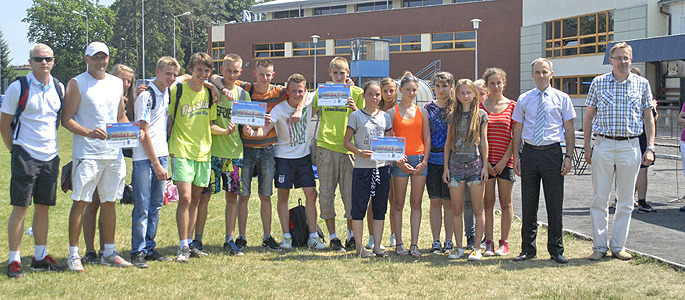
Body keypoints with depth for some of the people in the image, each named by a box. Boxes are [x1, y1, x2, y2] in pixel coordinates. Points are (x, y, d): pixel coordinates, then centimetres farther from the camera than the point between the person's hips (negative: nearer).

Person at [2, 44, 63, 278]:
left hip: (50, 156, 5)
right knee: (20, 208, -4)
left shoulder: (59, 88, 7)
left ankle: (40, 257, 20)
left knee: (44, 207, 10)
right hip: (25, 155, -5)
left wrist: (52, 145, 14)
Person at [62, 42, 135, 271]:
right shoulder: (77, 84, -1)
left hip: (114, 152, 5)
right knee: (80, 202, -5)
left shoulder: (117, 84, 15)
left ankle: (109, 252, 18)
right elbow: (67, 119, -6)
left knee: (109, 202, 10)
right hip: (87, 152, -5)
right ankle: (73, 254, 2)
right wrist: (87, 132, -22)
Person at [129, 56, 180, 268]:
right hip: (144, 158, -7)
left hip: (161, 155, 7)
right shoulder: (146, 96, -11)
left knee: (156, 205, 10)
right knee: (142, 206, -6)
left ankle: (150, 248, 17)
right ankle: (138, 251, 1)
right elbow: (143, 132, -13)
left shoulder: (168, 93, 9)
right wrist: (156, 164, -14)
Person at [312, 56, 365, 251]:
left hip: (348, 147, -1)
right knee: (326, 191, 0)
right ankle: (333, 236, 9)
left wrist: (355, 109, -9)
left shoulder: (356, 92, 8)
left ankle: (351, 235, 15)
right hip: (325, 146, 1)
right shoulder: (322, 91, 11)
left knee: (350, 192, 0)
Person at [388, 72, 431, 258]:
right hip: (400, 160, -2)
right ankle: (399, 244, 8)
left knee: (416, 203, 3)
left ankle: (414, 244, 6)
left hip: (419, 159, 3)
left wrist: (424, 161, -2)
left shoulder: (422, 112, 11)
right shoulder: (392, 112, 2)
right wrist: (398, 161, -11)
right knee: (398, 204, 2)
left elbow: (427, 139, 10)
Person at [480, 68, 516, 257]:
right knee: (488, 203, 3)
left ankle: (504, 243, 11)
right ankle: (489, 243, 9)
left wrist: (505, 160, -8)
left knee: (506, 203, 4)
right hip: (486, 161, 1)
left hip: (505, 161, -1)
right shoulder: (480, 107, 5)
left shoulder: (512, 106, 3)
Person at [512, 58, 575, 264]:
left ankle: (556, 249, 12)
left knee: (555, 204, 1)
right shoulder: (523, 99, 9)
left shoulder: (562, 98, 5)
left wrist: (568, 157, -3)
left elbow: (569, 130, 4)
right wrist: (516, 157, 3)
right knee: (528, 203, 6)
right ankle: (528, 249, 17)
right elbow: (517, 129, 10)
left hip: (552, 152, -1)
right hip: (529, 152, 2)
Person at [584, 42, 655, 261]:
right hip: (603, 145, -1)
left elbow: (648, 118, 9)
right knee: (600, 198, 1)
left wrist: (650, 148, 1)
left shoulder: (642, 84, 6)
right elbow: (589, 116, 9)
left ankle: (618, 246, 15)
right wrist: (587, 146, 1)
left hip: (630, 147, 1)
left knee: (625, 201, 6)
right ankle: (599, 246, 9)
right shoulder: (598, 83, 5)